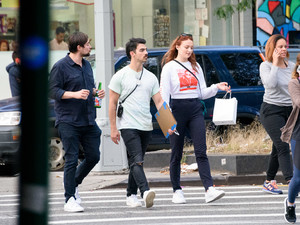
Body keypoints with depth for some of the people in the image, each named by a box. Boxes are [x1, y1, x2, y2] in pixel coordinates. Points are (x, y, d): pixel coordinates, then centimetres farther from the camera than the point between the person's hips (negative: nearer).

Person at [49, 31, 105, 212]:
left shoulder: (87, 65, 15)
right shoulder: (61, 67, -8)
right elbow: (53, 91, -10)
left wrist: (96, 92, 7)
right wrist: (74, 94, -21)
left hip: (88, 121, 7)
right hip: (68, 121, -7)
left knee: (93, 156, 6)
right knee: (72, 160, -7)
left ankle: (74, 184, 29)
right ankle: (70, 200, -2)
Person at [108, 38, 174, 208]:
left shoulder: (151, 77, 12)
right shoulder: (121, 76, -1)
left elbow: (159, 102, 9)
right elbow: (112, 104, 0)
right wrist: (113, 128, -5)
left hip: (146, 127, 5)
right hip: (128, 126, -5)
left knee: (137, 162, 11)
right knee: (137, 161, -18)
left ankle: (131, 196, 20)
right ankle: (146, 192, -32)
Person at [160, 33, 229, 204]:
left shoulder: (195, 66, 14)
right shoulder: (169, 67, 0)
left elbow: (203, 92, 14)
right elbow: (164, 94, -5)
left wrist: (216, 87, -4)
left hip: (195, 109, 3)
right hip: (178, 108, -3)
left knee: (201, 151, -8)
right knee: (177, 154, 3)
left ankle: (210, 189, -18)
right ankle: (177, 191, 14)